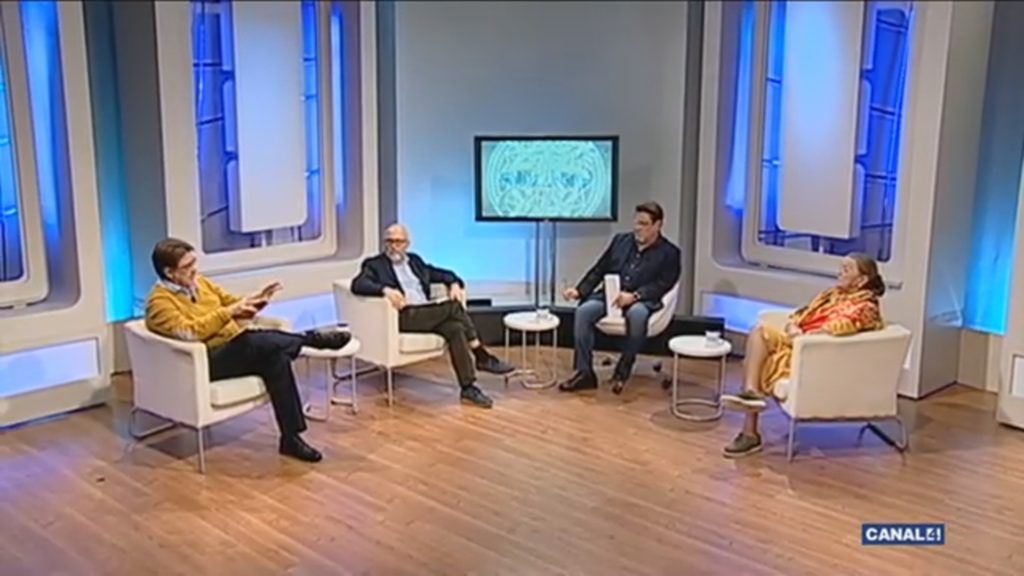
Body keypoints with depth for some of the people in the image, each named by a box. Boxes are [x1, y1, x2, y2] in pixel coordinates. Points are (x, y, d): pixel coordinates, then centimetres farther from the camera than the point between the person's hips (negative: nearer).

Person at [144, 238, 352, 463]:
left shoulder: (200, 282, 15)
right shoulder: (160, 302, -6)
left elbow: (233, 304, 20)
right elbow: (189, 331, -22)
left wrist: (257, 300, -2)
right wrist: (228, 312, -24)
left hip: (239, 343, 7)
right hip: (209, 359, -7)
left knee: (277, 357, -25)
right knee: (264, 343, -35)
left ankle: (291, 438, -21)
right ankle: (314, 339, -11)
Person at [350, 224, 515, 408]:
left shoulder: (414, 261, 24)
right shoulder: (374, 264, 7)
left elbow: (443, 274, 26)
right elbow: (358, 285, -12)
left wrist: (454, 283, 2)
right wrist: (385, 289, -29)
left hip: (428, 314, 6)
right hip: (404, 316, -6)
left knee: (456, 329, -26)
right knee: (453, 306, -26)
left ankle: (468, 388, -25)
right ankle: (483, 357, -17)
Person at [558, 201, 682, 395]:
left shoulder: (669, 252, 4)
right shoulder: (620, 240, 17)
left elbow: (661, 285, -8)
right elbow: (598, 270, 17)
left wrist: (634, 296, -25)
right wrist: (579, 290, 0)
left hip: (642, 300, -4)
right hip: (609, 294, 4)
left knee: (637, 314, -40)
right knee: (583, 311, -26)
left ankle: (623, 371, -23)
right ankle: (584, 372, -21)